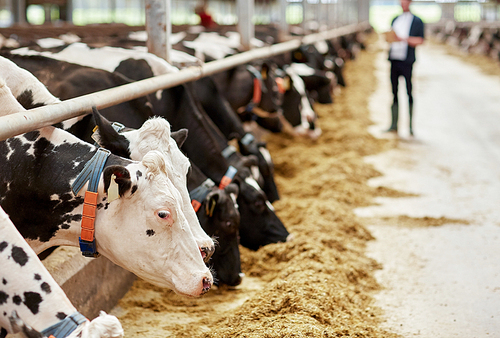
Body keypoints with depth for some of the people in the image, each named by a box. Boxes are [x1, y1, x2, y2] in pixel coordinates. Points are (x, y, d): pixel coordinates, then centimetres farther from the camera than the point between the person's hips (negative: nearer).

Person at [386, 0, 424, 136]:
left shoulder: (417, 21, 1)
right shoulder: (395, 20, 18)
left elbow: (420, 41, -8)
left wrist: (403, 39, -17)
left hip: (407, 61, -5)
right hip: (394, 59, 5)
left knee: (409, 92, -5)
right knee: (394, 92, 5)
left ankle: (411, 126, -1)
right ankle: (394, 125, 9)